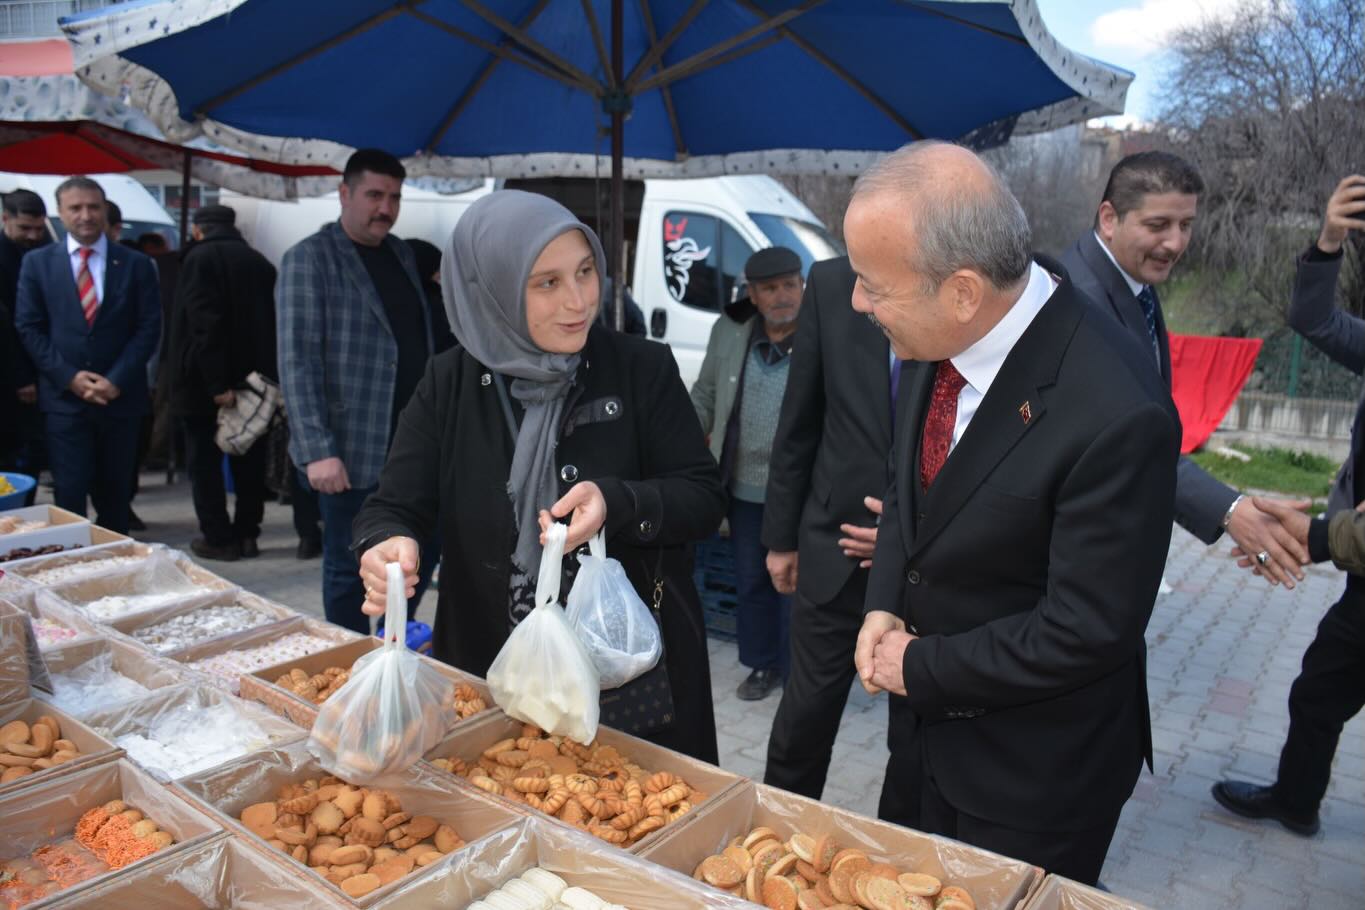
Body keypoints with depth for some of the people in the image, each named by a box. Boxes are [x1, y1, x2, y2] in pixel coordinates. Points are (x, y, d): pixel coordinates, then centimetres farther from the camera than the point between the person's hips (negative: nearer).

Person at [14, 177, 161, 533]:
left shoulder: (136, 264, 4)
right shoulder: (37, 262, 5)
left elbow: (149, 327, -1)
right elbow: (28, 328, 3)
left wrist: (117, 380, -10)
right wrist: (69, 376, -9)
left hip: (120, 396, 1)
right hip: (64, 397, 0)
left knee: (115, 492, 10)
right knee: (70, 493, -1)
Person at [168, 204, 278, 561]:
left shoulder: (199, 258, -8)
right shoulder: (259, 262, 9)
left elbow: (204, 324, -20)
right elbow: (270, 323, 8)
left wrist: (215, 382, -21)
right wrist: (266, 376, 9)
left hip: (203, 383, -5)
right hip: (252, 380, 5)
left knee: (205, 461, 4)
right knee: (250, 460, 11)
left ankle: (218, 538, 6)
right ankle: (247, 534, 16)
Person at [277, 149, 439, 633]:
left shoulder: (400, 252, 13)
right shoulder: (309, 258, -7)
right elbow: (297, 361, -13)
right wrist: (317, 449, -20)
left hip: (413, 440, 7)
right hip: (351, 447, -6)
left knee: (422, 549, 15)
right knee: (348, 568, 6)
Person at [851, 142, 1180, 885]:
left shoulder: (1115, 417, -33)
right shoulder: (939, 336, -12)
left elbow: (1087, 634, -26)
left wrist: (920, 668, -16)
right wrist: (884, 606, -8)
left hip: (1039, 767, -6)